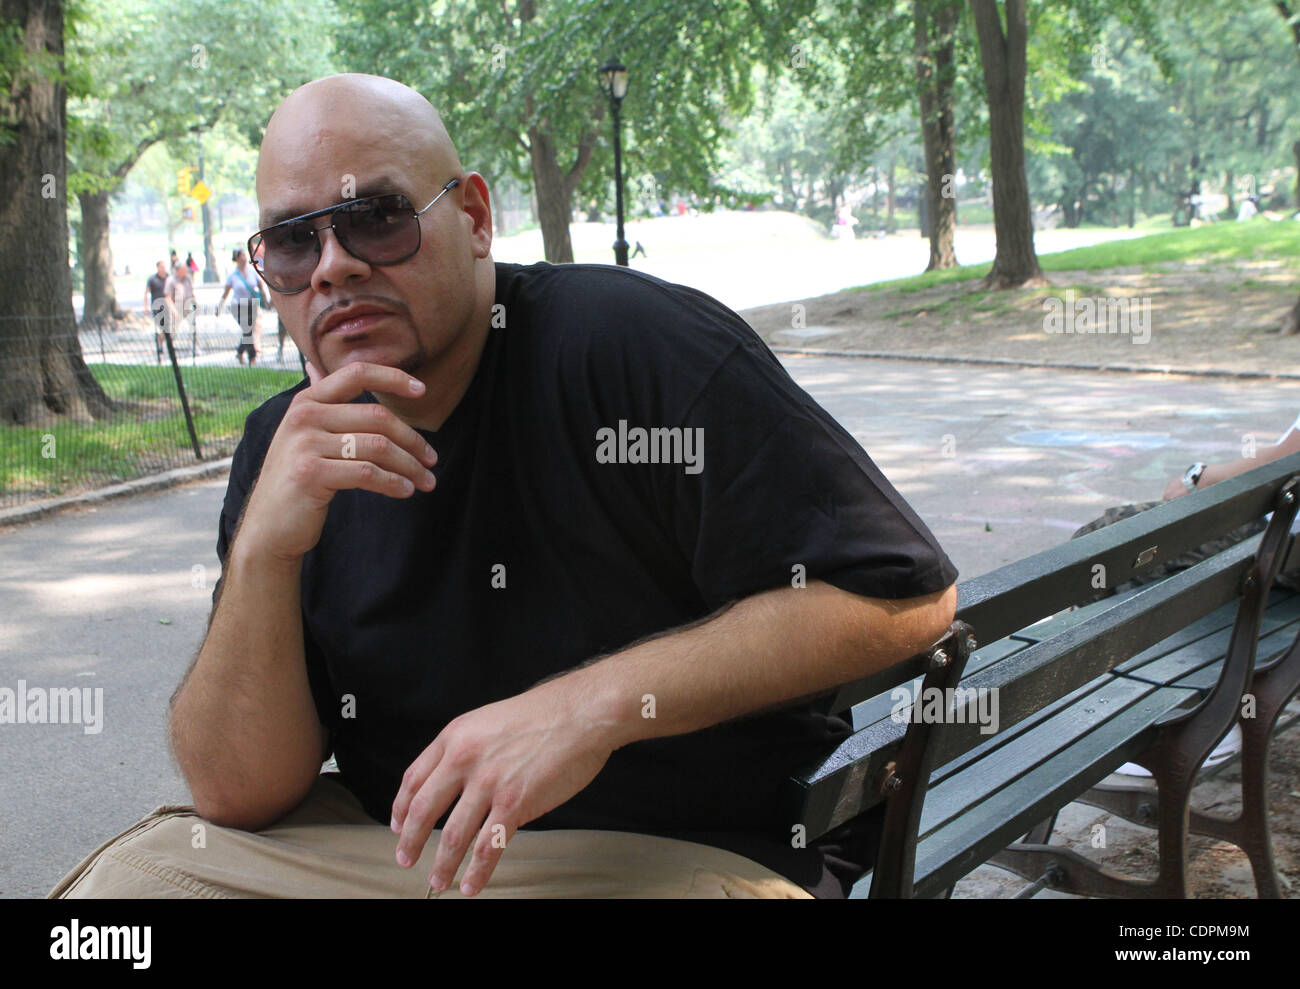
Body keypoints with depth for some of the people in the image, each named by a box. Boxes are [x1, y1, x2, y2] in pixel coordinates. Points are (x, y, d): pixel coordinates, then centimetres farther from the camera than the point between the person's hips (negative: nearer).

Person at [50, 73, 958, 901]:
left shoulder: (629, 342, -15)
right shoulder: (287, 449, 3)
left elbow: (906, 593, -17)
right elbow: (237, 795, -2)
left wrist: (597, 703, -22)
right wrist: (263, 552, -20)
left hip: (682, 855, -5)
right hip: (394, 838, 6)